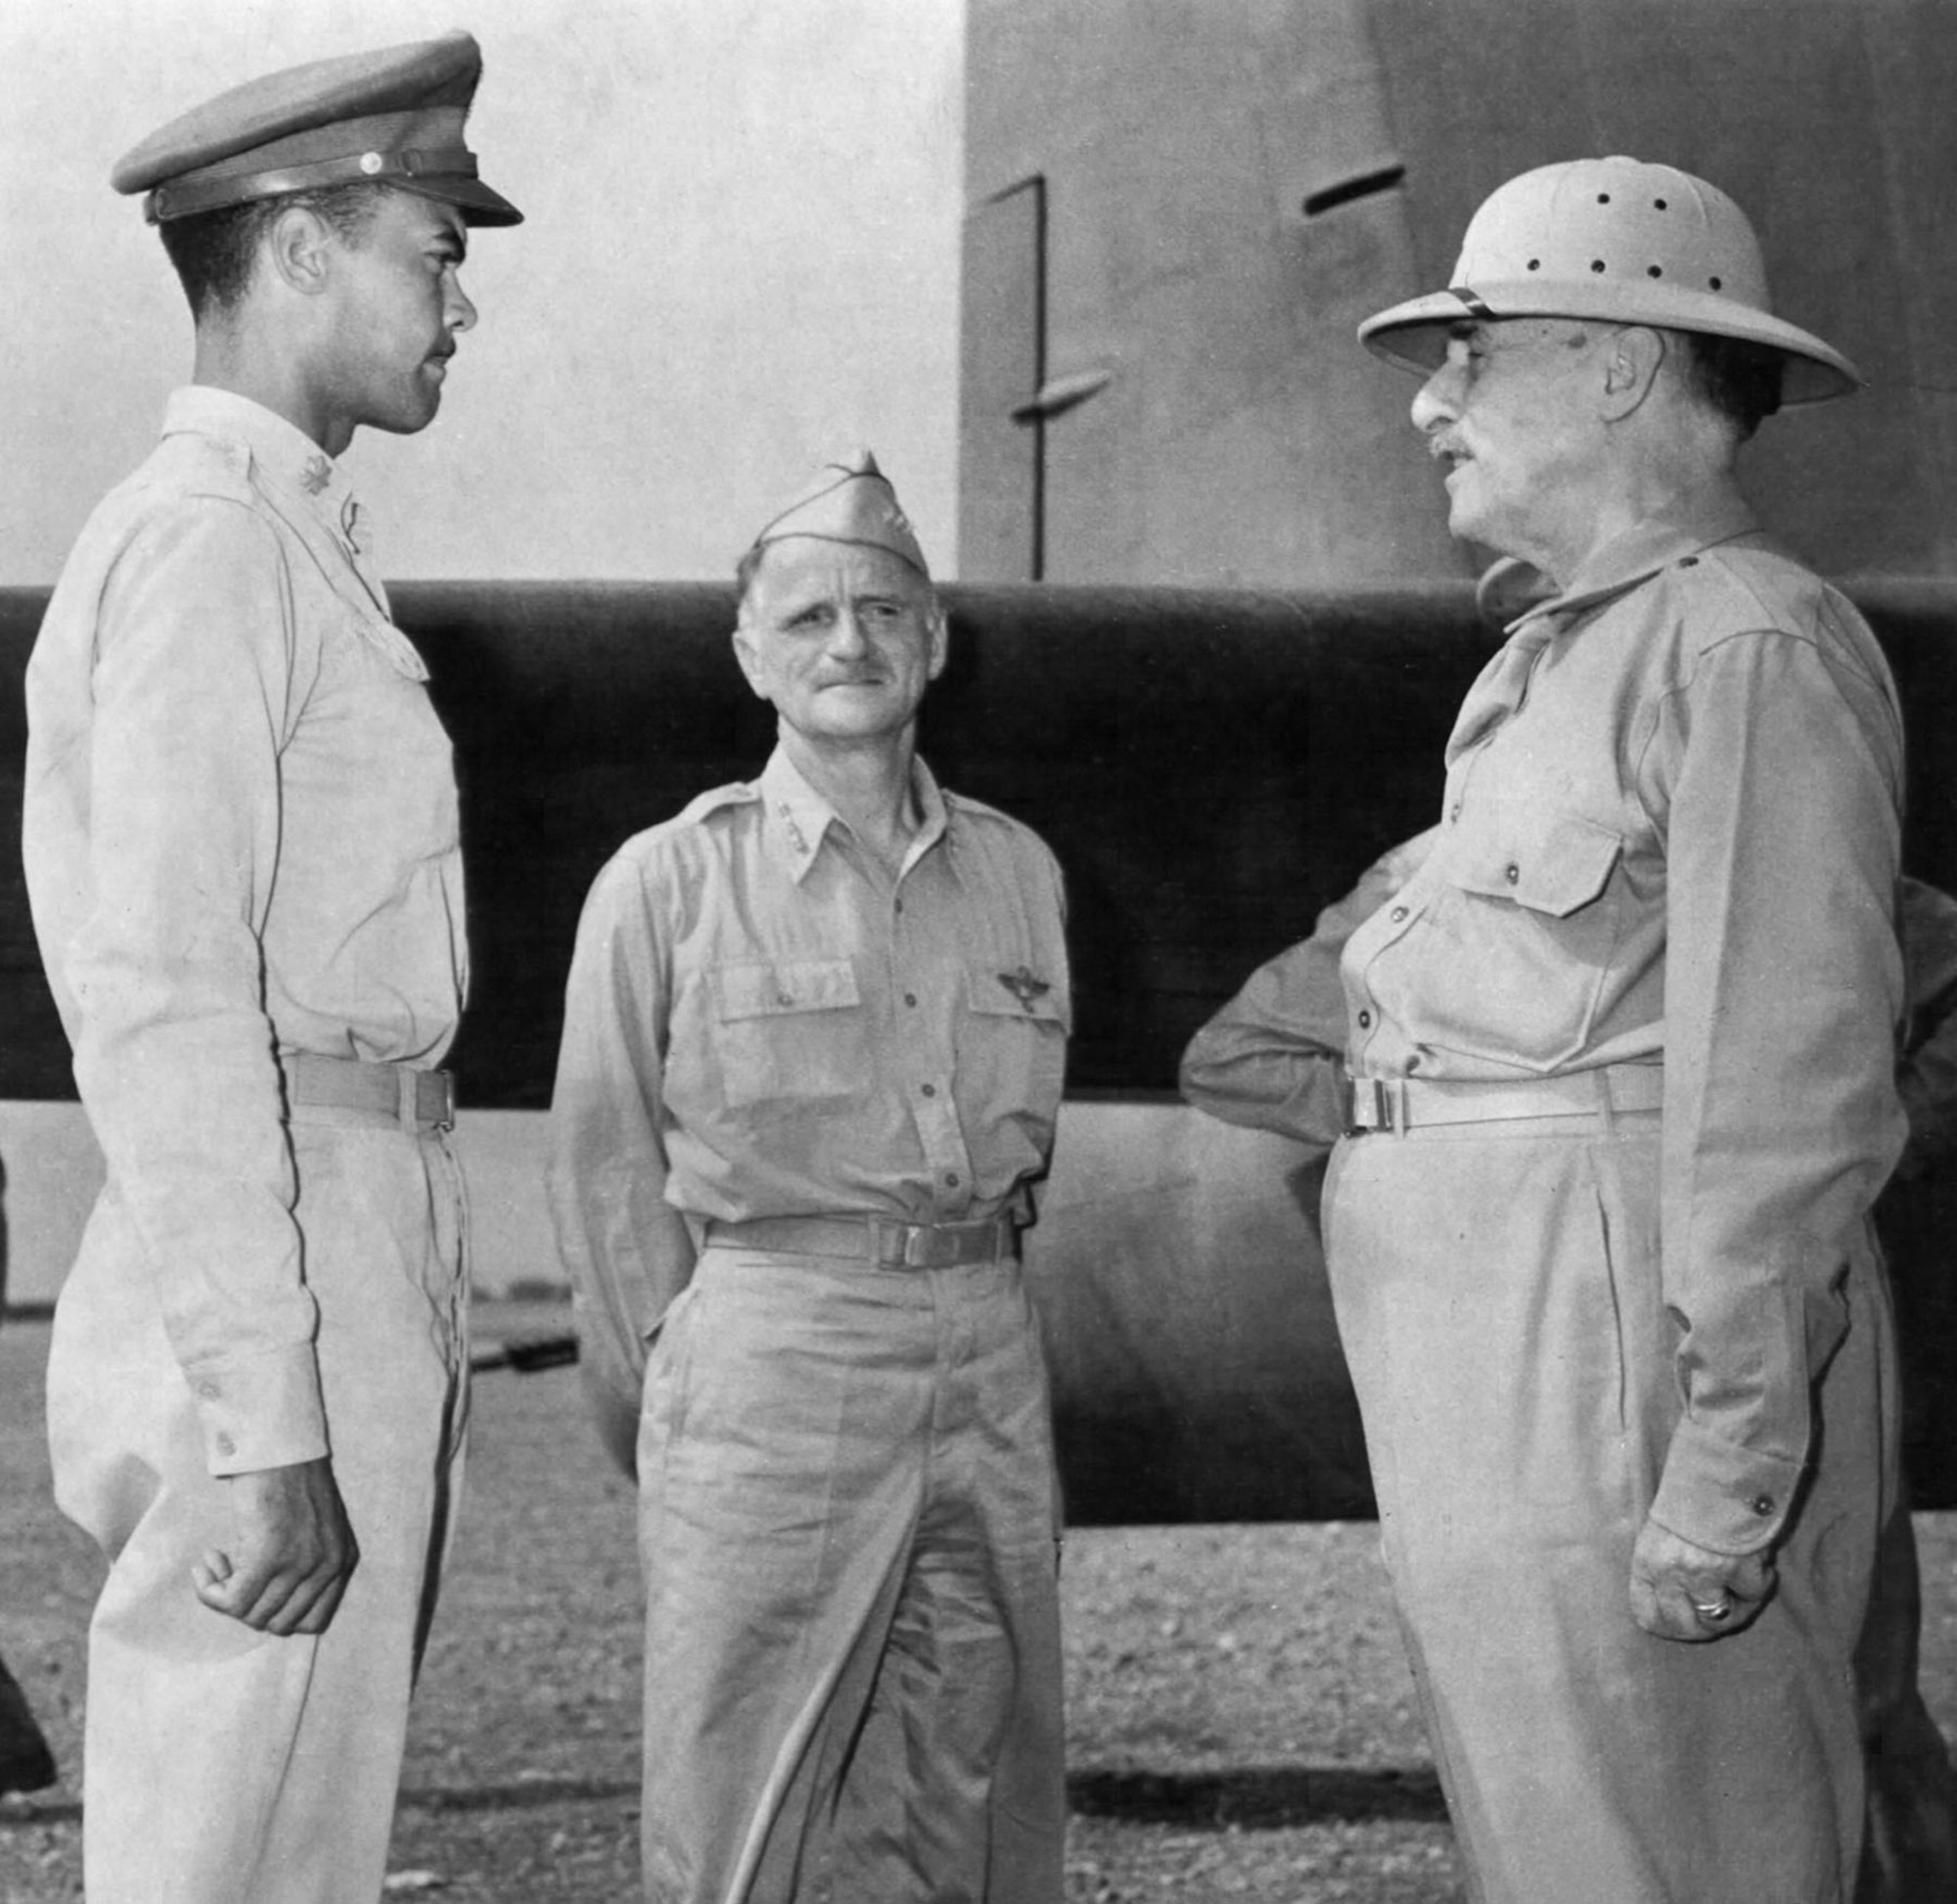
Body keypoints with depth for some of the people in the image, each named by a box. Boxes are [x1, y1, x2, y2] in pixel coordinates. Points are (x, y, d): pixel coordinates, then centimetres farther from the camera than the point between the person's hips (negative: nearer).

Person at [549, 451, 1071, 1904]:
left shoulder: (1018, 871, 11)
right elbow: (608, 1158, 3)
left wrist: (958, 1294, 15)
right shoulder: (670, 881, -1)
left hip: (990, 1358, 4)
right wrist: (675, 1366, 6)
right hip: (767, 1359, -4)